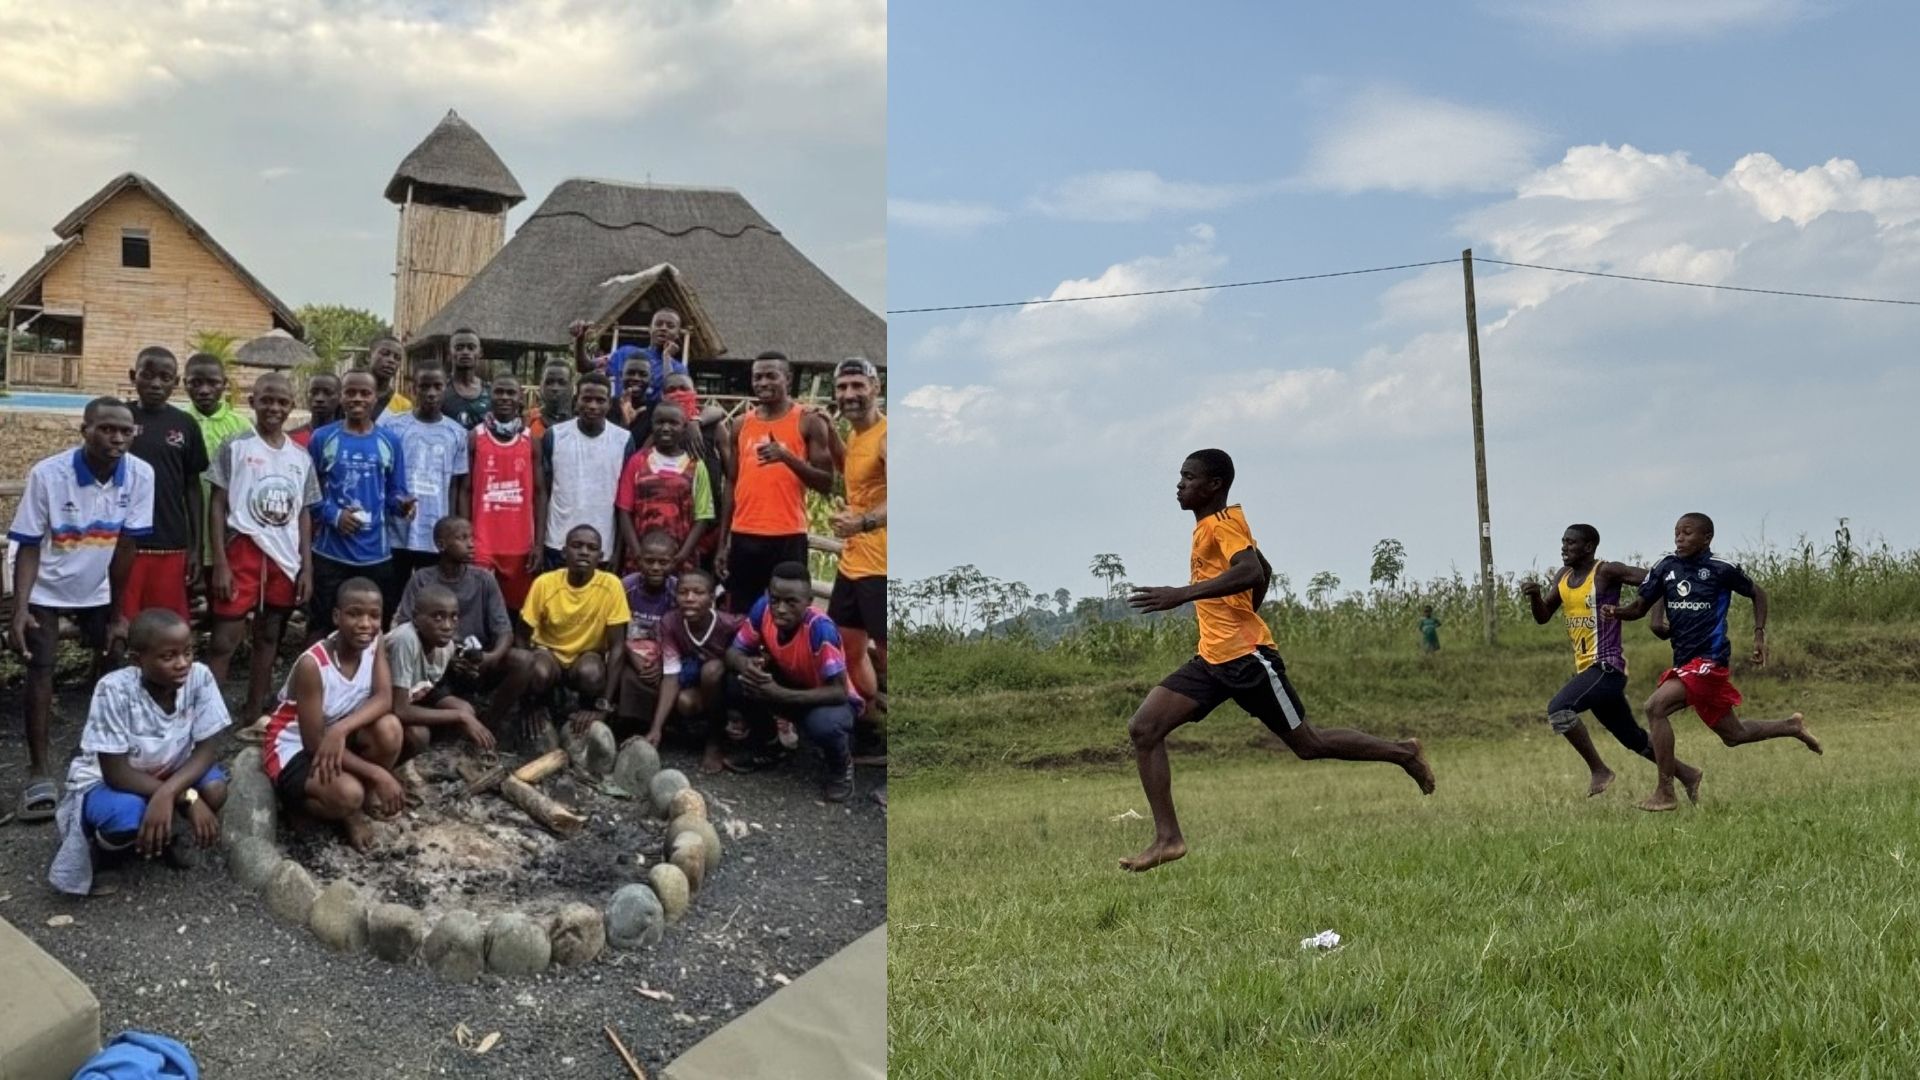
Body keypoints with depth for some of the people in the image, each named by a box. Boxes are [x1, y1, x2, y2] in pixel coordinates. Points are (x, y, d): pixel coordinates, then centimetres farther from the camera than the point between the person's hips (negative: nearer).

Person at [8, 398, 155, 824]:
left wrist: (117, 613, -6)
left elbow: (126, 546, -12)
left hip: (97, 589, 3)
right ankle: (39, 772, -8)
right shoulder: (47, 474, -26)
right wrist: (19, 610, -30)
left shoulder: (140, 475, -20)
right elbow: (28, 545, -20)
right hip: (46, 589, -3)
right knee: (40, 669, -10)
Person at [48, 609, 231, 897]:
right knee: (129, 815, -35)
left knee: (215, 788, -27)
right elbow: (116, 773, -26)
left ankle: (176, 832, 6)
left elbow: (207, 749, -18)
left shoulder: (199, 677, -22)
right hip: (105, 782, -3)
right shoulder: (115, 690, -30)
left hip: (172, 775, 3)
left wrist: (168, 792, -37)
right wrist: (188, 798, -33)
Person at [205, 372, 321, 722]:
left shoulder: (301, 457, 9)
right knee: (224, 640, -7)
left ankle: (254, 715, 21)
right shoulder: (235, 446, -3)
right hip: (244, 552, -4)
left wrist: (307, 567, 6)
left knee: (268, 637, 12)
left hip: (285, 558, 4)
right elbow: (218, 505, -4)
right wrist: (220, 562, -11)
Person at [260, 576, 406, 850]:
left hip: (340, 736, 6)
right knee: (348, 794, -35)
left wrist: (341, 729, -40)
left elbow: (384, 699, -21)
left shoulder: (374, 643, -11)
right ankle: (348, 813, 3)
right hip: (295, 748, -6)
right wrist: (378, 774, -30)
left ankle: (368, 795, 0)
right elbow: (314, 742, -25)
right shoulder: (312, 665, -28)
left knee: (389, 727, -27)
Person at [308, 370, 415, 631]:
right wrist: (333, 515, -14)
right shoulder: (322, 438, 2)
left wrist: (402, 503, -13)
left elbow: (394, 492, 9)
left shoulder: (389, 442, 7)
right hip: (330, 553, -2)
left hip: (376, 554, 2)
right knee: (323, 627, 6)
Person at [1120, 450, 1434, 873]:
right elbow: (1263, 572, 30)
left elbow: (1251, 572, -30)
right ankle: (1168, 838, -7)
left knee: (1308, 745, 3)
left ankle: (1402, 753, 24)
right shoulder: (1210, 525, 18)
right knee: (1143, 728, -5)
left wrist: (1182, 594, -33)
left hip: (1246, 657, -9)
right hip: (1212, 659, 9)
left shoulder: (1223, 522, -11)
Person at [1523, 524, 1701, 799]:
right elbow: (1543, 617, 13)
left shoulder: (1606, 572, -10)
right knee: (1634, 738, 17)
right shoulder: (1562, 576, 12)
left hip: (1606, 665, -9)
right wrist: (1534, 594, -5)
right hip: (1586, 668, 9)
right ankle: (1686, 774, 32)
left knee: (1558, 709, -26)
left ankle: (1599, 770, -12)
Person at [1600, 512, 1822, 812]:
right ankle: (1792, 726, 46)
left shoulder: (1720, 569, -8)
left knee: (1656, 706, -24)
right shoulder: (1666, 568, 5)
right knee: (1733, 734, 19)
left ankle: (1665, 793, -18)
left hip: (1709, 660, -7)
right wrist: (1615, 611, -16)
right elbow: (1640, 607, 5)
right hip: (1683, 662, 7)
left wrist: (1759, 635, 2)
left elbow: (1758, 594, 8)